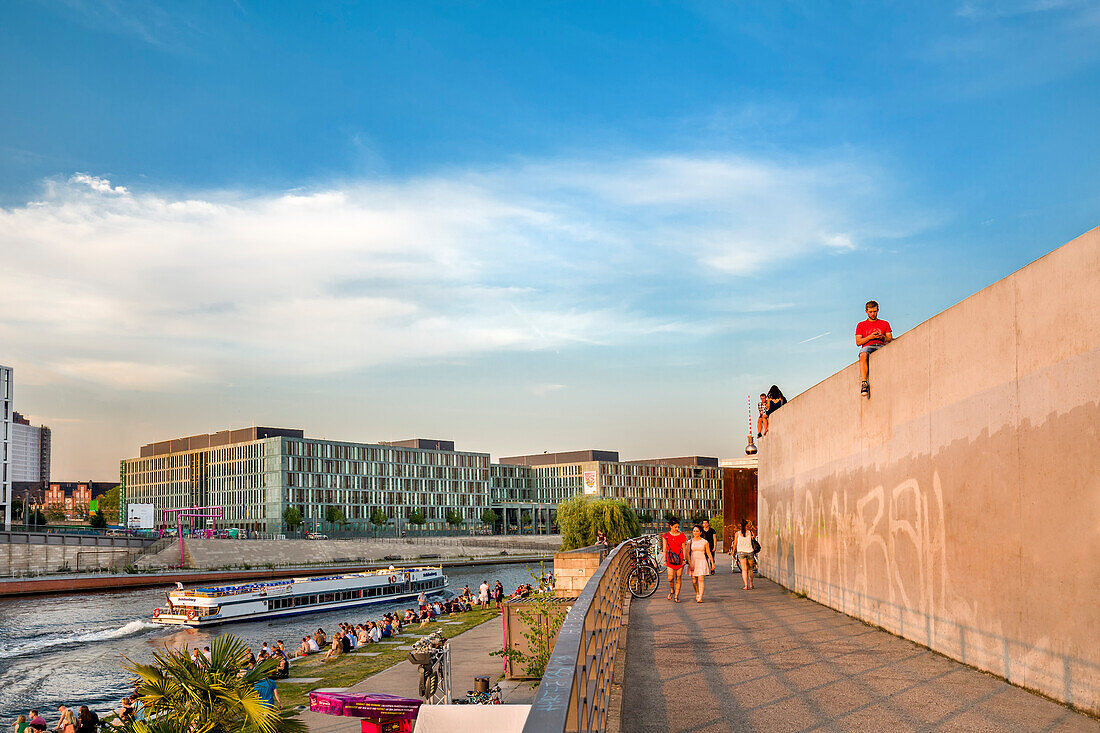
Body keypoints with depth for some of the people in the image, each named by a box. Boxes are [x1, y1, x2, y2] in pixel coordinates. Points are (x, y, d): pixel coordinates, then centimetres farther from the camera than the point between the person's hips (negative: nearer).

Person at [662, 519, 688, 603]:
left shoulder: (681, 535, 5)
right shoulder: (666, 536, 4)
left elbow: (683, 548, 6)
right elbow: (664, 549, 5)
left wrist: (684, 559, -2)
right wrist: (665, 560, 0)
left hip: (679, 558, 1)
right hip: (670, 558, -1)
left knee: (679, 578, 1)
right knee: (671, 577, -12)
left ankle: (676, 596, 11)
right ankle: (671, 591, 17)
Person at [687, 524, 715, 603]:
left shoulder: (705, 542, 2)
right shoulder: (690, 542, 4)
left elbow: (709, 553, 7)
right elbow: (688, 553, -1)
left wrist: (712, 563, 7)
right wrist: (689, 563, -13)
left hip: (702, 561, -2)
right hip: (693, 562, 2)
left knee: (701, 579, -13)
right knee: (694, 581, 5)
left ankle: (700, 598, -16)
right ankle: (697, 593, 32)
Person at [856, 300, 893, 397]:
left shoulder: (885, 323, 24)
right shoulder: (861, 325, 22)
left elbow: (890, 340, 14)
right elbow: (858, 342, 11)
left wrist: (882, 337, -7)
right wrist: (870, 337, -3)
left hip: (881, 346, 1)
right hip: (867, 347, -1)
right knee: (863, 355, -38)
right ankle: (864, 383, -47)